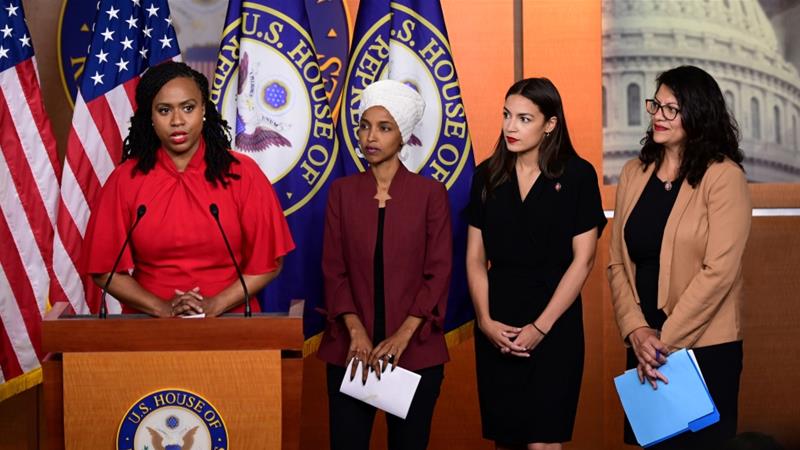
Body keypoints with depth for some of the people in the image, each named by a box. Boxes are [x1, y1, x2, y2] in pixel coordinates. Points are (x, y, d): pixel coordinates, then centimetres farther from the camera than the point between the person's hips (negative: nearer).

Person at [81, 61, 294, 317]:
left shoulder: (242, 174, 1)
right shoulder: (125, 179, 2)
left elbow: (267, 262, 2)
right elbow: (106, 268, 4)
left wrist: (215, 305, -9)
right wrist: (161, 308, -8)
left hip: (229, 320, 0)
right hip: (149, 324, 1)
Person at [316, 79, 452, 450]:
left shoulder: (430, 193, 0)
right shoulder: (342, 192, 5)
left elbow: (438, 273, -4)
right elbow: (334, 270, 1)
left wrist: (402, 337, -14)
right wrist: (356, 333, -12)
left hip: (414, 350, -1)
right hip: (351, 348, 1)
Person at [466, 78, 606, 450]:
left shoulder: (577, 175, -5)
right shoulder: (488, 176, 6)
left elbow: (583, 259, -7)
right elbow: (475, 258, 6)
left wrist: (540, 327, -11)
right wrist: (485, 320, -7)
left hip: (554, 324, -3)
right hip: (496, 328, 4)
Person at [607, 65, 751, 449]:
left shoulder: (723, 177, -10)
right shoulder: (634, 174, 6)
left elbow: (719, 271, -16)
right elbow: (617, 262, 4)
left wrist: (665, 340, -14)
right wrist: (637, 331, -9)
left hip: (705, 349, -5)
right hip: (643, 347, 5)